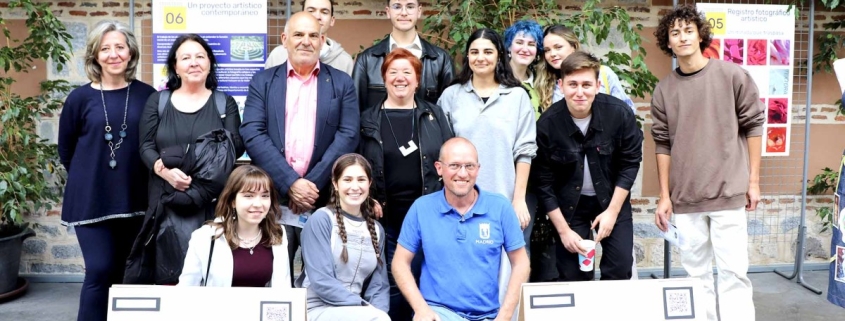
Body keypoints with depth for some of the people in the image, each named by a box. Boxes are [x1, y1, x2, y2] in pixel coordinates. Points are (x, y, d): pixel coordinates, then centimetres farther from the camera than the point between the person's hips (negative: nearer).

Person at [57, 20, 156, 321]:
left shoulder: (146, 95, -1)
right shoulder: (80, 98, -4)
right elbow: (66, 150, 6)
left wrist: (131, 177, 5)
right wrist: (90, 176, 10)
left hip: (134, 199, 2)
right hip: (91, 200, -1)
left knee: (123, 273, 11)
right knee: (99, 271, -4)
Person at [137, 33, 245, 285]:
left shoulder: (225, 103, 10)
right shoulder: (157, 101, 13)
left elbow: (237, 146, 2)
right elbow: (146, 147, 6)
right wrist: (164, 170, -14)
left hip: (213, 202, 0)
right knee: (174, 272, -8)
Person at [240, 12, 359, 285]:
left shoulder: (342, 83, 8)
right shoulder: (262, 82, 8)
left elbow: (348, 136, -2)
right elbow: (253, 135, -3)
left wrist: (313, 184, -11)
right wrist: (290, 184, -13)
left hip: (325, 200, 0)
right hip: (273, 199, 0)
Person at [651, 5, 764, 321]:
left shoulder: (732, 75, -1)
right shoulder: (664, 89, 5)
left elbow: (753, 126, 2)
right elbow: (663, 144, 7)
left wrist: (753, 180, -1)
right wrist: (664, 196, 5)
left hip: (728, 192, -2)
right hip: (685, 198, 3)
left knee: (732, 271, -2)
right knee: (696, 273, 9)